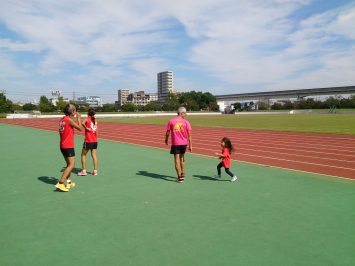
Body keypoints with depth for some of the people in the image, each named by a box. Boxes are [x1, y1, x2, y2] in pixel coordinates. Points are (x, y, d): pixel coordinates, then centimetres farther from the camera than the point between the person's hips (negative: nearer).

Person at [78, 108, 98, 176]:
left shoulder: (87, 119, -8)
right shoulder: (95, 120, 9)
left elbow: (82, 123, -29)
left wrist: (86, 128, -16)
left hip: (88, 141, -5)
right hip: (95, 141, 5)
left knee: (83, 155, 9)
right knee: (94, 155, 8)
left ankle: (84, 171, 10)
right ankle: (95, 171, 11)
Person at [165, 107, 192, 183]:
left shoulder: (171, 121, -4)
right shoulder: (186, 122, -4)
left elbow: (167, 132, 1)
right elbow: (189, 134, -5)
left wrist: (166, 140, 19)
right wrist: (190, 145, 0)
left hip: (175, 143, -2)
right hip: (184, 143, 2)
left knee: (177, 160, 1)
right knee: (182, 158, 20)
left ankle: (180, 177, -1)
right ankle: (182, 174, 30)